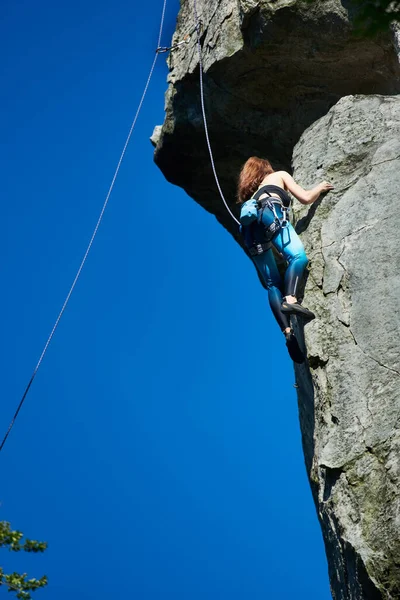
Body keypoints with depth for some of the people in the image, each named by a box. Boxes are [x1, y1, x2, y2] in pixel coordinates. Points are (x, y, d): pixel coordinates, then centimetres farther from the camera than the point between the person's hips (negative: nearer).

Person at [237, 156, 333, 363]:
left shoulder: (253, 191, 43)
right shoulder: (279, 175, 30)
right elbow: (305, 198, 21)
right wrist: (320, 187, 41)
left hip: (250, 228, 5)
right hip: (269, 210, -5)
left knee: (273, 284, -4)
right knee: (298, 255, -22)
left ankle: (288, 333, -21)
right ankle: (290, 299, -50)